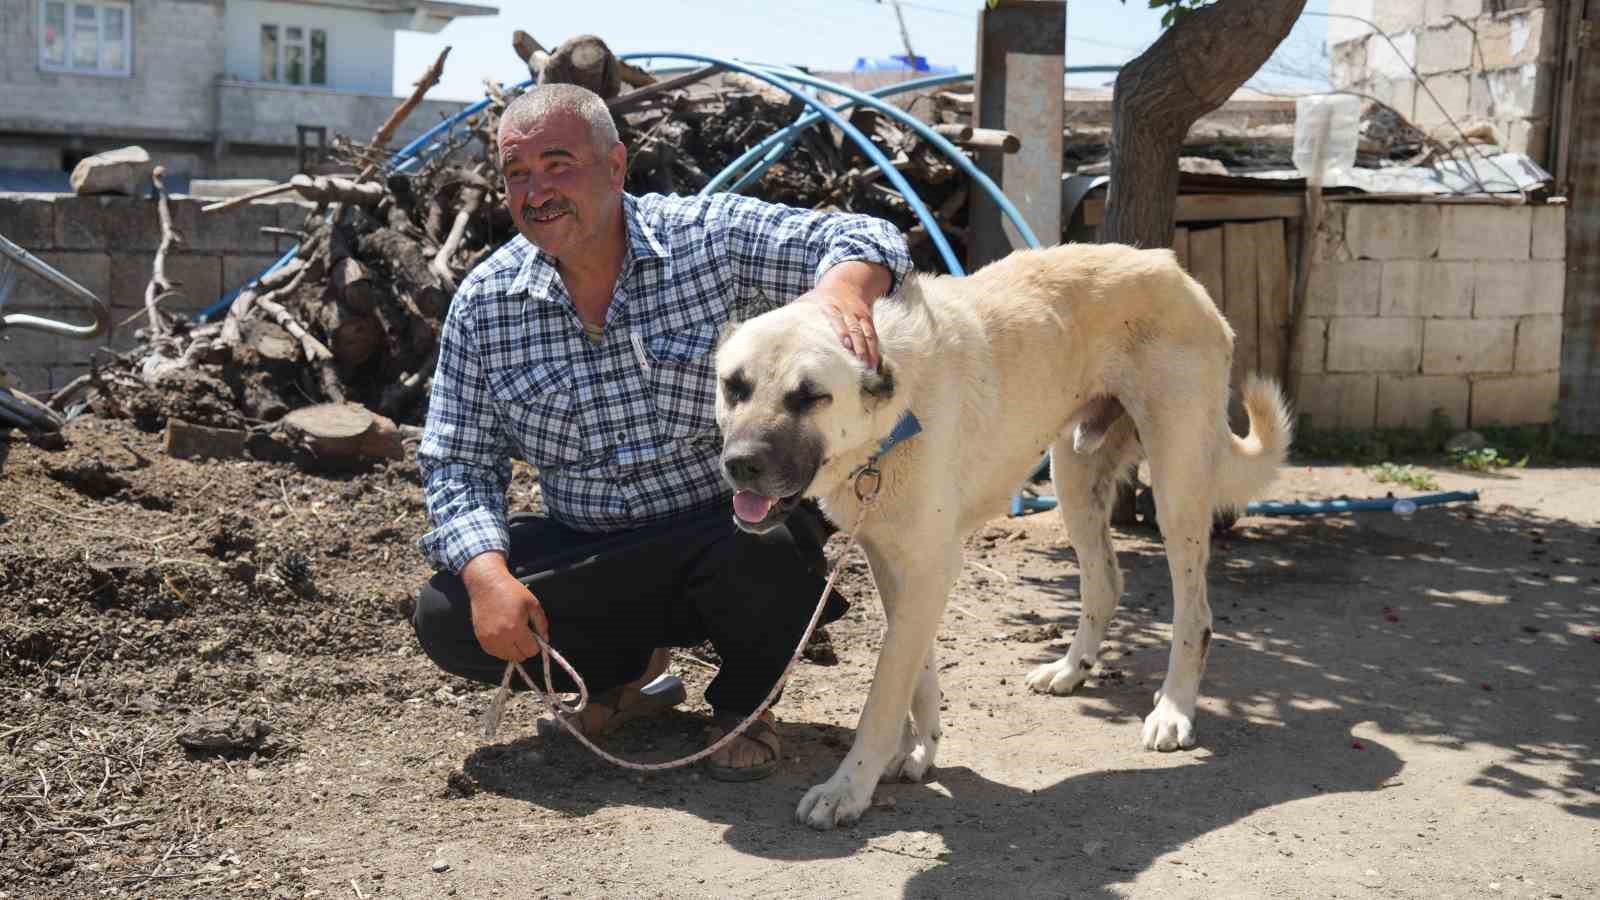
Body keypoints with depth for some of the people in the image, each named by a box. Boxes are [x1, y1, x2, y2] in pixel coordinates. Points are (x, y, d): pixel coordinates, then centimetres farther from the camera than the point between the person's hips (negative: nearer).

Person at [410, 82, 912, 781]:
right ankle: (627, 670, 14)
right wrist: (487, 575, -18)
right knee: (445, 617, -17)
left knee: (766, 546, -36)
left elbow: (866, 239, -11)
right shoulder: (482, 306, -2)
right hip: (585, 557, 3)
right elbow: (457, 463, 1)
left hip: (732, 522, -2)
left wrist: (840, 287, -37)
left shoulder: (711, 237, -10)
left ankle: (744, 704, 2)